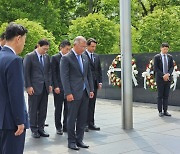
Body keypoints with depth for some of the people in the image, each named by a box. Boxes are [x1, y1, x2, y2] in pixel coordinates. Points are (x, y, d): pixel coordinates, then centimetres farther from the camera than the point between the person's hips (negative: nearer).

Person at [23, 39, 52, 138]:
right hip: (34, 87, -5)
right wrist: (28, 86, -11)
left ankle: (41, 128, 18)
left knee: (43, 110, 7)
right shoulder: (29, 56, -5)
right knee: (33, 109, 4)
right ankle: (34, 129, 14)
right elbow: (26, 72, -7)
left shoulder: (47, 57, 11)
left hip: (45, 87, 5)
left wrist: (49, 84, 9)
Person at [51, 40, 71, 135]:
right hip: (59, 88, -4)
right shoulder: (55, 58, -3)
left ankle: (66, 126, 17)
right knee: (58, 108, 4)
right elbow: (53, 73, -6)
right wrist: (55, 86, -13)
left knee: (68, 108, 7)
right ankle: (58, 127, 14)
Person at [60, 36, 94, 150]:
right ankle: (71, 141, 13)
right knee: (72, 118, 2)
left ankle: (79, 139, 20)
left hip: (85, 93, 6)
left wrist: (91, 89, 11)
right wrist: (68, 93, -16)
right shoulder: (66, 58, -7)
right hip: (74, 93, -6)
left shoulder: (85, 57, 13)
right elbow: (64, 77, -11)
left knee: (83, 118, 10)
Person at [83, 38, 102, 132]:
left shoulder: (96, 56, 15)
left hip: (94, 84, 6)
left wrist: (100, 82, 10)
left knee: (92, 105, 8)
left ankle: (91, 123, 13)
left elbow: (99, 70, 17)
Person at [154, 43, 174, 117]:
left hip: (168, 78, 4)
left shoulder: (170, 57, 8)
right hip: (160, 79, -3)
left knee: (166, 95, 6)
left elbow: (172, 67, 4)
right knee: (160, 96, 1)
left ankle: (165, 111, 11)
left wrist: (168, 74, -14)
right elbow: (156, 68, -9)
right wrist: (163, 76, -16)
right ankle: (160, 111, 6)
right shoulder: (156, 57, -3)